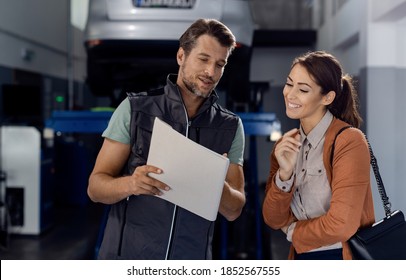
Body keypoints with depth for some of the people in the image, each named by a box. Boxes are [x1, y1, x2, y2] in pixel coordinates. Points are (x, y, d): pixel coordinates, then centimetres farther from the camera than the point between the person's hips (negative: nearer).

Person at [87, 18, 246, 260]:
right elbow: (96, 187, -6)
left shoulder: (230, 127, 0)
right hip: (128, 256, -1)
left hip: (191, 259, 2)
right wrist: (130, 184, -26)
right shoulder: (134, 109, -5)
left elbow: (234, 210, -1)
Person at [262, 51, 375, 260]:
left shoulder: (348, 141, -17)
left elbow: (342, 225, -23)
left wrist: (292, 230, -6)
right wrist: (284, 174, -17)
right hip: (302, 257, 6)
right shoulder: (286, 145, 2)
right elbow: (273, 219, -1)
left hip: (342, 257, -5)